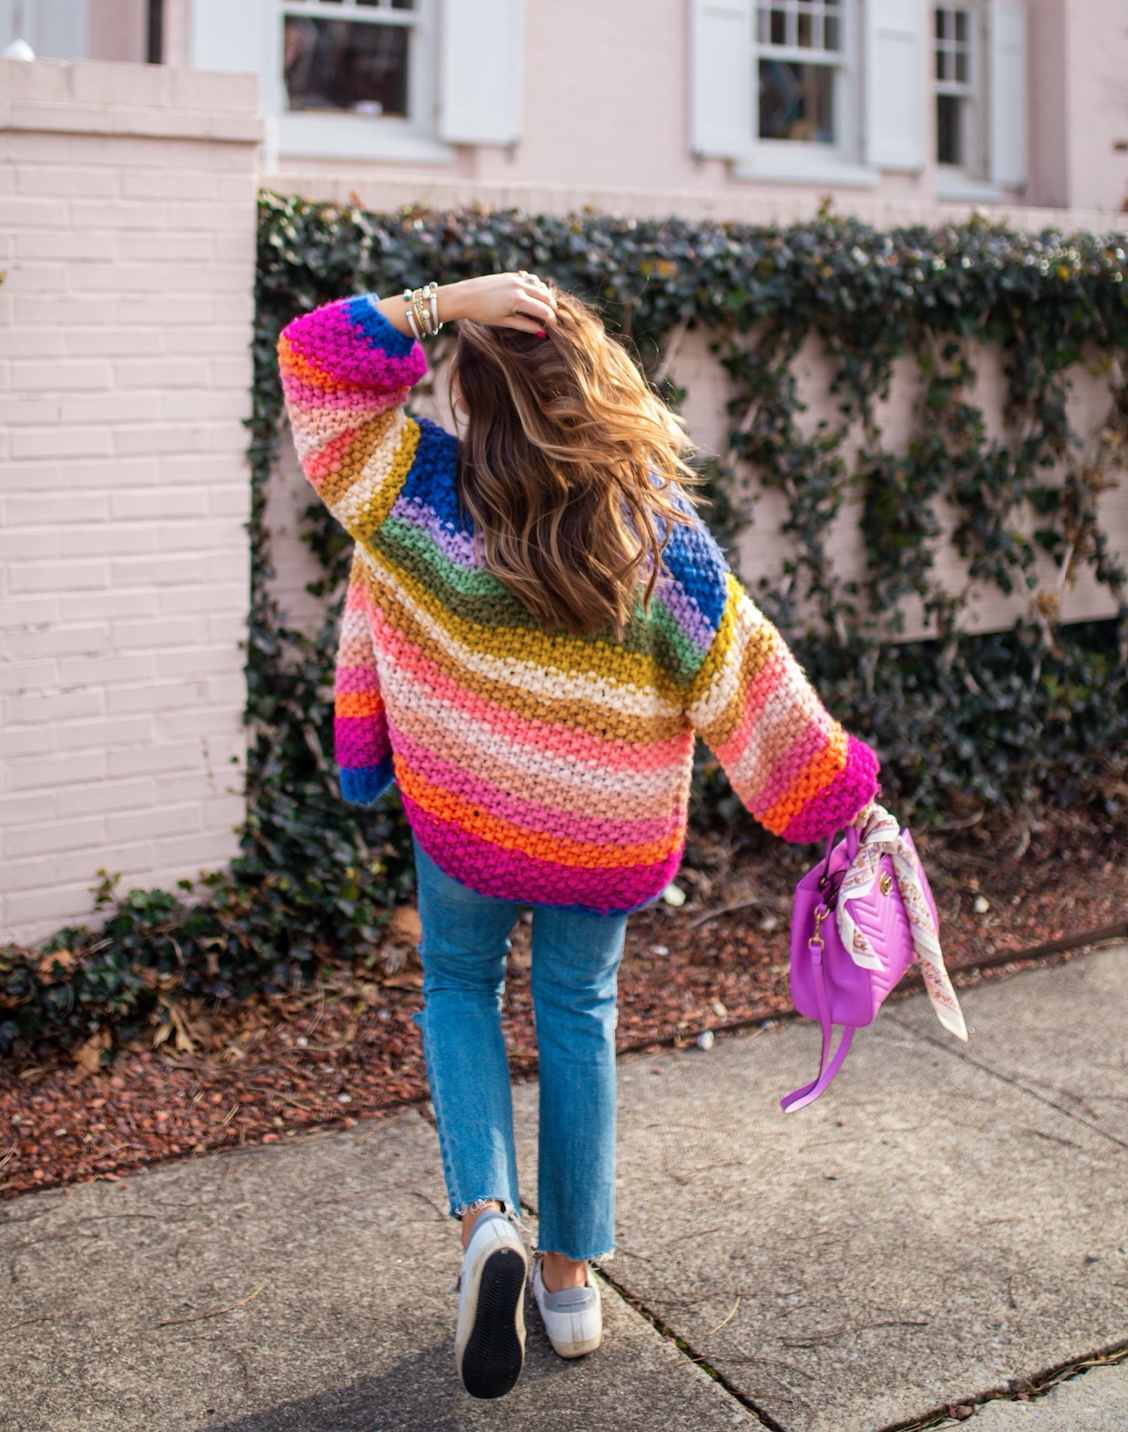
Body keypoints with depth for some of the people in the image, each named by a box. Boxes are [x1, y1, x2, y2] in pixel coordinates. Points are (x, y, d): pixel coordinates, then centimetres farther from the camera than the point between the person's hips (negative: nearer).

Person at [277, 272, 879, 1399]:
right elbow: (747, 677, -10)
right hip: (610, 836, 2)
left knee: (458, 982, 24)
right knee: (577, 1011, 21)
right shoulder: (660, 526, -14)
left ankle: (484, 1215, 3)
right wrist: (842, 793, 0)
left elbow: (315, 355, -12)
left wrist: (445, 302, -20)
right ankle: (570, 1274, 28)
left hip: (466, 817, -1)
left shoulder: (433, 500, -17)